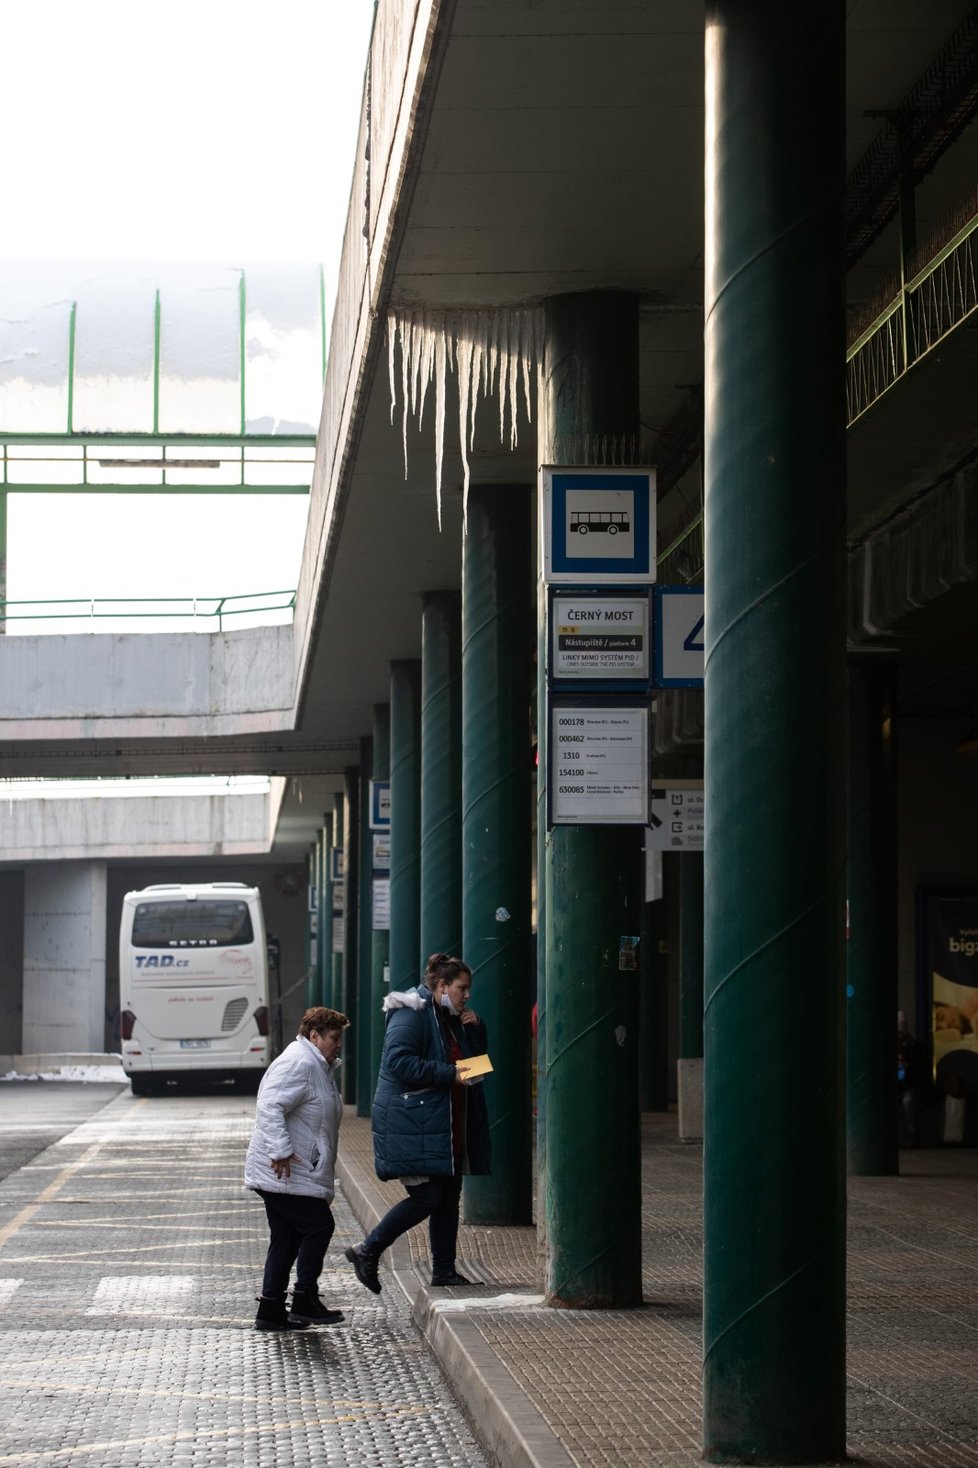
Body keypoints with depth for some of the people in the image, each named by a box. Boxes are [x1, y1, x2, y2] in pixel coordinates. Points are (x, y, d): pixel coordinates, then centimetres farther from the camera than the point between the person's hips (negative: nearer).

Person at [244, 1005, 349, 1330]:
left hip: (297, 1174, 11)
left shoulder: (318, 1067, 20)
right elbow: (270, 1108, -26)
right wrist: (281, 1151, -29)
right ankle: (304, 1301, -4)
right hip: (285, 1172, -11)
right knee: (319, 1226, -9)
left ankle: (271, 1311, 13)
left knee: (286, 1238, 11)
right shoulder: (298, 1064, -16)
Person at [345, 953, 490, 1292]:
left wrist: (474, 1028, 5)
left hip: (448, 1127, 10)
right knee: (426, 1197, -11)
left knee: (448, 1197, 9)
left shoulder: (450, 1019, 17)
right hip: (413, 1125, -10)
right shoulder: (411, 1014, -13)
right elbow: (398, 1061, -24)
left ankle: (444, 1270, 17)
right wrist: (449, 1074, -24)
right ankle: (367, 1251, 1)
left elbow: (476, 1058, 25)